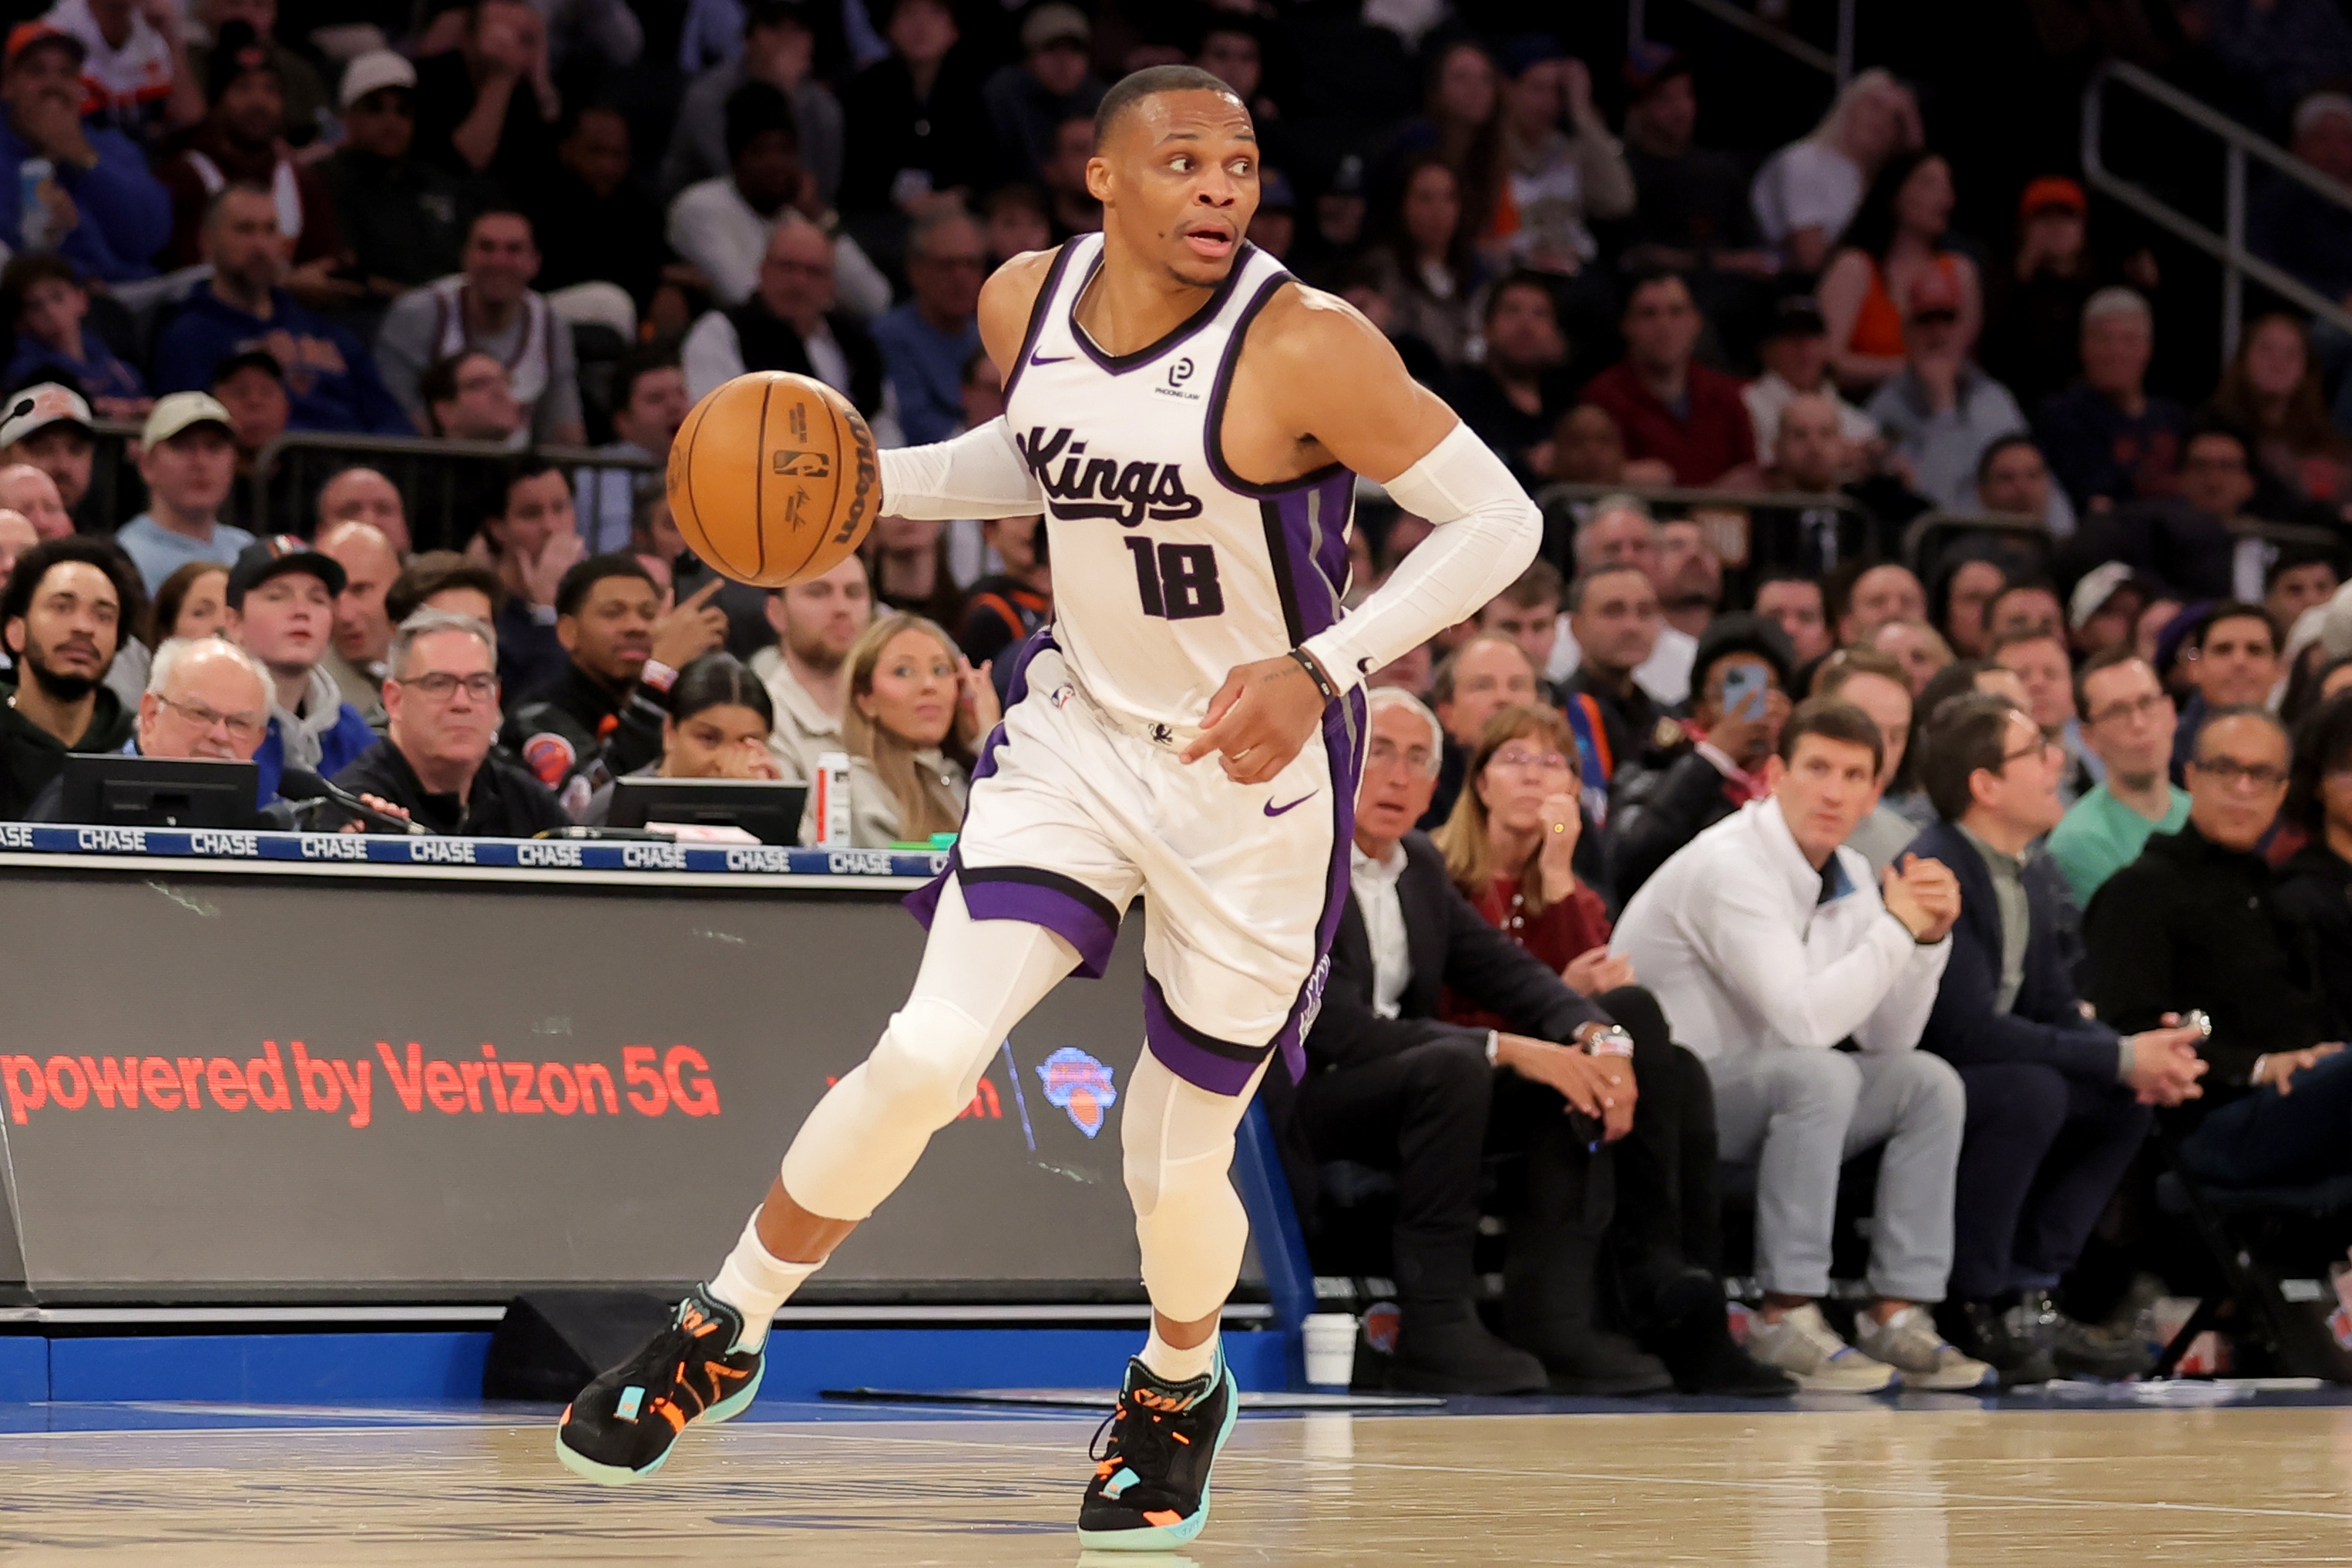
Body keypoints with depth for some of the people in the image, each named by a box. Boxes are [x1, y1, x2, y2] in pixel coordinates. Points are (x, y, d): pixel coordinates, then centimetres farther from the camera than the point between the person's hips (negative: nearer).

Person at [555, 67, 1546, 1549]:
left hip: (1256, 780, -3)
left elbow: (1499, 520, -20)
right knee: (931, 1050, -14)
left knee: (1178, 1164, 6)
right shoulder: (1029, 301, -5)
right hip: (1081, 734, 3)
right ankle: (725, 1327, 7)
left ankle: (1182, 1386, 40)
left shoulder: (1305, 347, -23)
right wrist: (866, 481, 2)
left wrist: (1323, 667, -31)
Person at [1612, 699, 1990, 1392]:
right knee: (1818, 1073, -33)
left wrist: (1930, 937, -7)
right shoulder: (1730, 867, -21)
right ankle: (1786, 1320, -28)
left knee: (1929, 1082, -7)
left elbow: (1889, 1040, 7)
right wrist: (1896, 927, -20)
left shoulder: (1849, 877, 7)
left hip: (1755, 1096, 9)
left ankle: (1899, 1315, -10)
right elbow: (1805, 1022, -31)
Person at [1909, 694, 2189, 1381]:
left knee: (2124, 1104, -1)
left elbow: (2058, 1011, 11)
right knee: (2030, 1091, -31)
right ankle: (1975, 1310, -16)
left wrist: (2146, 1059, -11)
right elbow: (1970, 1029, -28)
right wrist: (2122, 1059, -23)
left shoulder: (2026, 885, 10)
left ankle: (2028, 1296, 0)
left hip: (1971, 1083, 10)